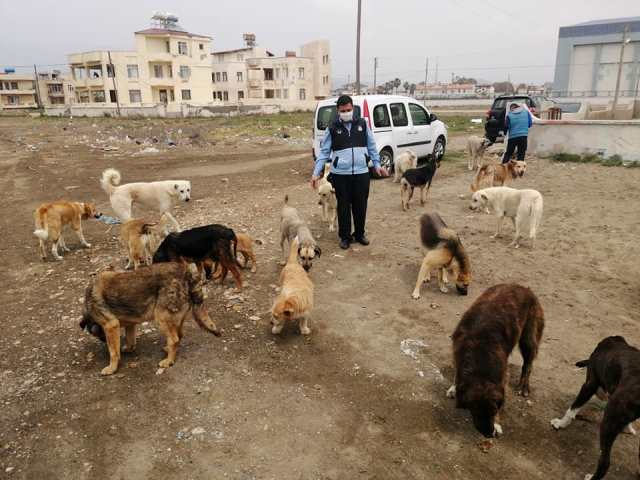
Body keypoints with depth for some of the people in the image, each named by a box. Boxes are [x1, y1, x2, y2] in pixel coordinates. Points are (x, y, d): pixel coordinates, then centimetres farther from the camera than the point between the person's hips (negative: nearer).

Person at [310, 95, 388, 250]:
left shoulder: (362, 124, 5)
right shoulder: (332, 128, 0)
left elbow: (371, 147, 13)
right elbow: (324, 152, 1)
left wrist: (377, 165, 9)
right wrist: (316, 173, -5)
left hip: (361, 173, 2)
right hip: (340, 174, -1)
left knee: (360, 205, 9)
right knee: (344, 206, 6)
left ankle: (359, 234, 27)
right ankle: (345, 236, 20)